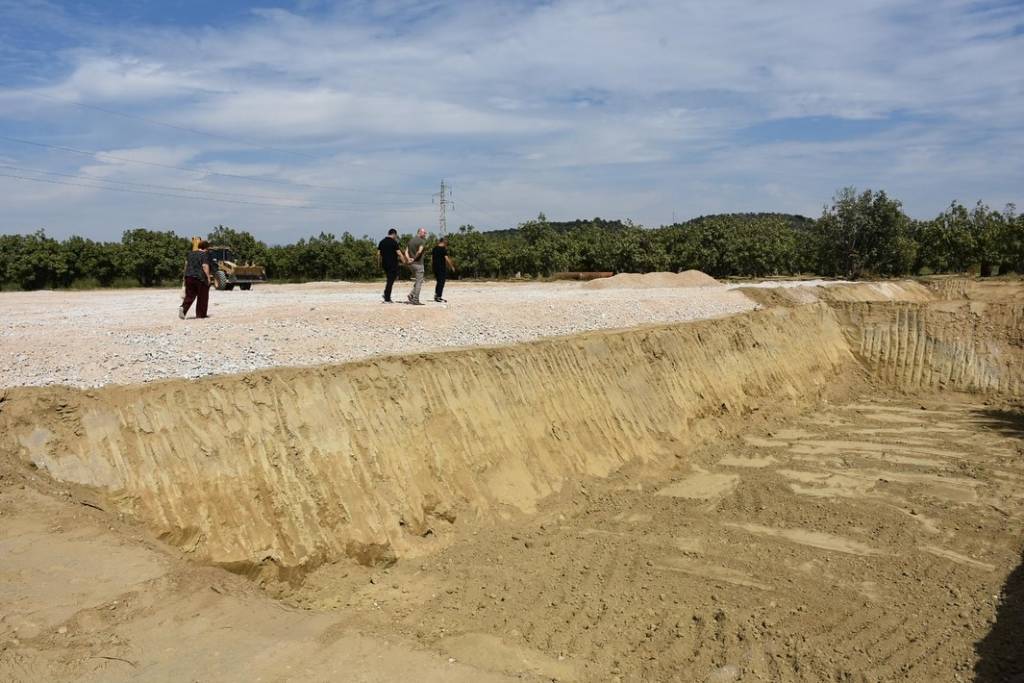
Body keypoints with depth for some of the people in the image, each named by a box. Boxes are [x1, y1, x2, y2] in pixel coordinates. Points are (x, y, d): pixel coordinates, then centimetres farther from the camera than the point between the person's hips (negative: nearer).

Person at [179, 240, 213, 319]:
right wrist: (208, 277, -12)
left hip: (189, 277, 6)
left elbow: (186, 264, 18)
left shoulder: (191, 253, 14)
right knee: (202, 297, 6)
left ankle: (183, 307, -16)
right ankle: (200, 314, 9)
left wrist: (186, 274, 25)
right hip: (200, 278, -6)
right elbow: (205, 266, -16)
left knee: (189, 295, 9)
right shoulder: (205, 255, -7)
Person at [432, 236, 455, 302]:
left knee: (438, 282, 18)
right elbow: (447, 259, -15)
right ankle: (439, 297, -1)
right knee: (441, 282, -1)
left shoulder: (434, 249, 10)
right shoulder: (443, 249, -12)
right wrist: (452, 266, -5)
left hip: (435, 267, 7)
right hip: (442, 268, -7)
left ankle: (436, 295, 18)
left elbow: (431, 259, 12)